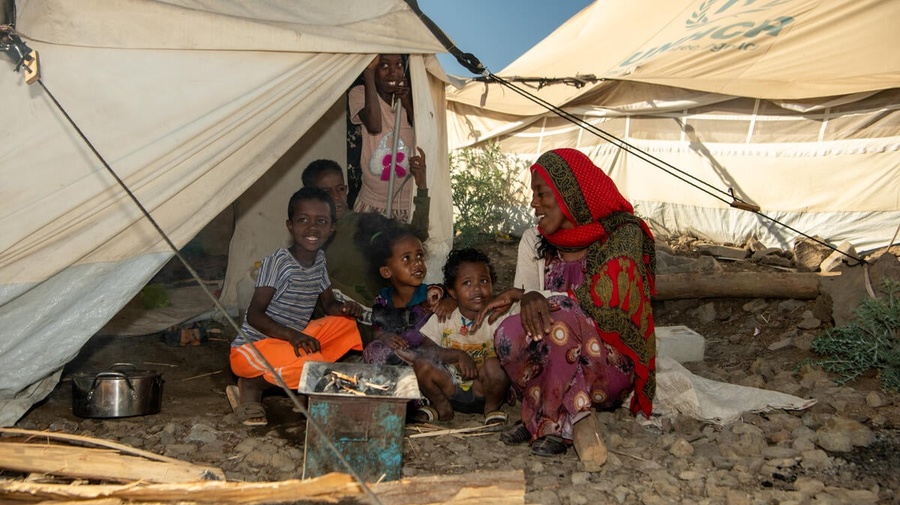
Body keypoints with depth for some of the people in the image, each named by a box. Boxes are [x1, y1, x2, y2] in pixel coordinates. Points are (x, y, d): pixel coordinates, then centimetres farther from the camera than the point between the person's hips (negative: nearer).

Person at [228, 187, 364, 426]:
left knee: (346, 324, 1)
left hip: (292, 341, 8)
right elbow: (254, 315, -21)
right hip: (253, 346, -8)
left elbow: (330, 305, 14)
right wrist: (292, 335, -35)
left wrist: (346, 307, -10)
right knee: (313, 363, -33)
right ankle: (251, 385, -8)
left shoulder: (319, 260, 4)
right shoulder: (278, 262, -18)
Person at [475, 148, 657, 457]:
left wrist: (532, 296, -23)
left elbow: (600, 302, -23)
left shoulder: (623, 234, -10)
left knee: (562, 319, -34)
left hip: (614, 367, -5)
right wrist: (529, 299, -19)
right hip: (560, 362, 5)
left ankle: (552, 424, -18)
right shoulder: (549, 243, 10)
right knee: (510, 333, -24)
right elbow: (541, 309, 4)